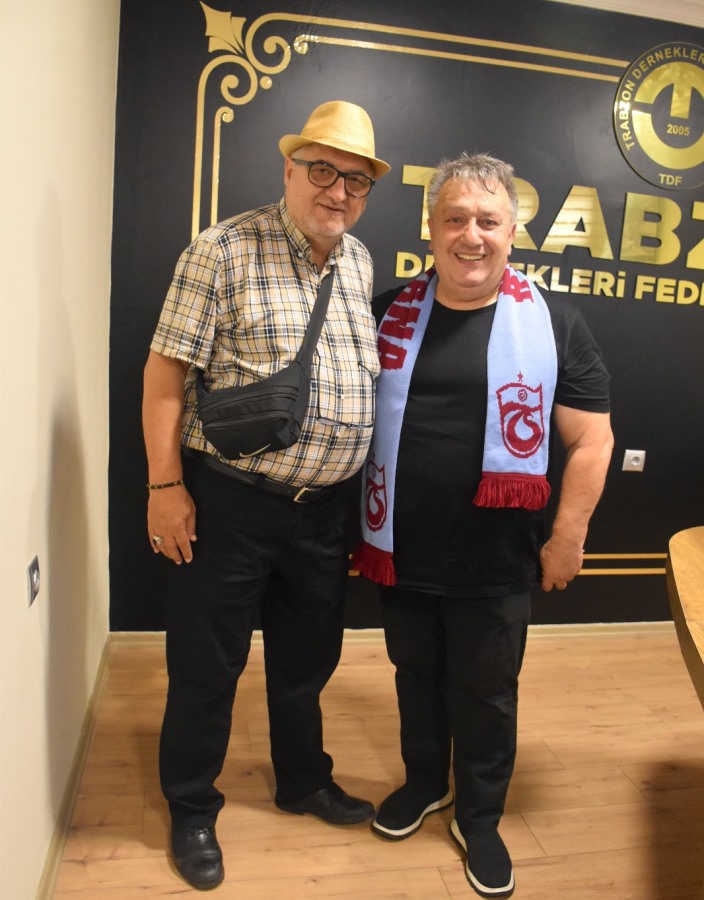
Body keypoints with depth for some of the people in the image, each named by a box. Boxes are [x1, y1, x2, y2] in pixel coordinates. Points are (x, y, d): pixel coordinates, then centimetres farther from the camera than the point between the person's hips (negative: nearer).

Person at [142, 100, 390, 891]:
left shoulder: (361, 263, 9)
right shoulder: (223, 250, -10)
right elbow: (165, 373, -10)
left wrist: (365, 484, 15)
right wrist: (165, 485, -13)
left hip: (325, 506, 6)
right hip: (228, 500, -5)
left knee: (308, 659, 21)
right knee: (206, 668, 11)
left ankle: (303, 782, 45)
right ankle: (191, 810, 35)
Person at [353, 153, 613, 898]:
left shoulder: (552, 323, -6)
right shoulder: (390, 313, 2)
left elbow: (590, 438, -4)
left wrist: (568, 537, -6)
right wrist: (362, 525, 7)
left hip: (495, 560, -2)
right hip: (401, 551, 3)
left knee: (485, 693, 14)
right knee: (416, 676, 21)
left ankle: (479, 817, 38)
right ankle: (423, 782, 46)